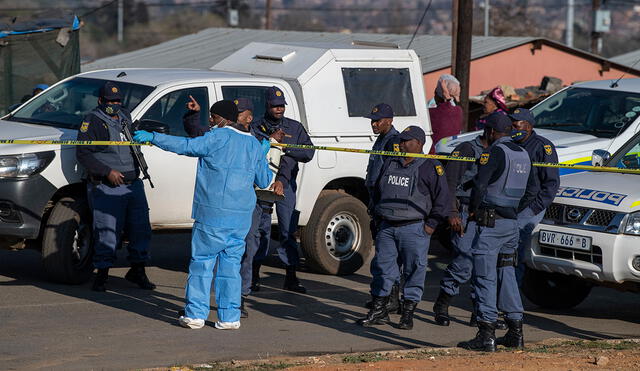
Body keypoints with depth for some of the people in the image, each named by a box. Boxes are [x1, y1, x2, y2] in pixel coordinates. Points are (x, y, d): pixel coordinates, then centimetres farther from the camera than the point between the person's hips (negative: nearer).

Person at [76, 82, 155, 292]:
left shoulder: (125, 117, 16)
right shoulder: (92, 122, -6)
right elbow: (83, 154, -13)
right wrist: (107, 172, -18)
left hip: (133, 184, 7)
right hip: (106, 188, -7)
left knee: (140, 229, 8)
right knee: (107, 233, -6)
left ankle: (137, 271, 21)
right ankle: (102, 276, 6)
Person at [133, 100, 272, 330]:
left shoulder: (219, 138, -7)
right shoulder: (254, 145, 12)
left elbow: (187, 146, -13)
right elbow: (264, 180, 20)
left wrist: (152, 137, -9)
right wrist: (262, 154, 35)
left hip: (213, 216, -5)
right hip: (241, 218, 5)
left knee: (202, 261, 1)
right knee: (231, 263, 8)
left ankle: (195, 314, -1)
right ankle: (229, 317, 5)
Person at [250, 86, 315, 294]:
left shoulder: (295, 128, 11)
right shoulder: (256, 127, 6)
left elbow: (308, 153, 1)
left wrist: (285, 147, -9)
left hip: (286, 183, 2)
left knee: (289, 230, 0)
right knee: (261, 228, 0)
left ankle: (291, 278, 3)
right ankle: (254, 275, 8)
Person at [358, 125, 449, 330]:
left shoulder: (430, 167, -4)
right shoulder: (390, 164, 14)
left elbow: (442, 198, -5)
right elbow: (377, 191, 25)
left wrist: (431, 224, -7)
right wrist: (378, 217, 17)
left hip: (414, 229, -5)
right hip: (386, 227, 5)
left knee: (414, 271, -1)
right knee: (382, 267, 6)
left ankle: (408, 313, 7)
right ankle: (379, 311, 14)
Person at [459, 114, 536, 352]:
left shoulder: (494, 152, -12)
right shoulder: (523, 155, 13)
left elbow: (480, 184, -19)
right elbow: (529, 188, 21)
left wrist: (472, 209, -5)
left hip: (489, 224, -8)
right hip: (512, 222, 8)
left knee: (485, 278, -6)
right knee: (507, 275, 15)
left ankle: (486, 336, -9)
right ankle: (515, 333, 15)